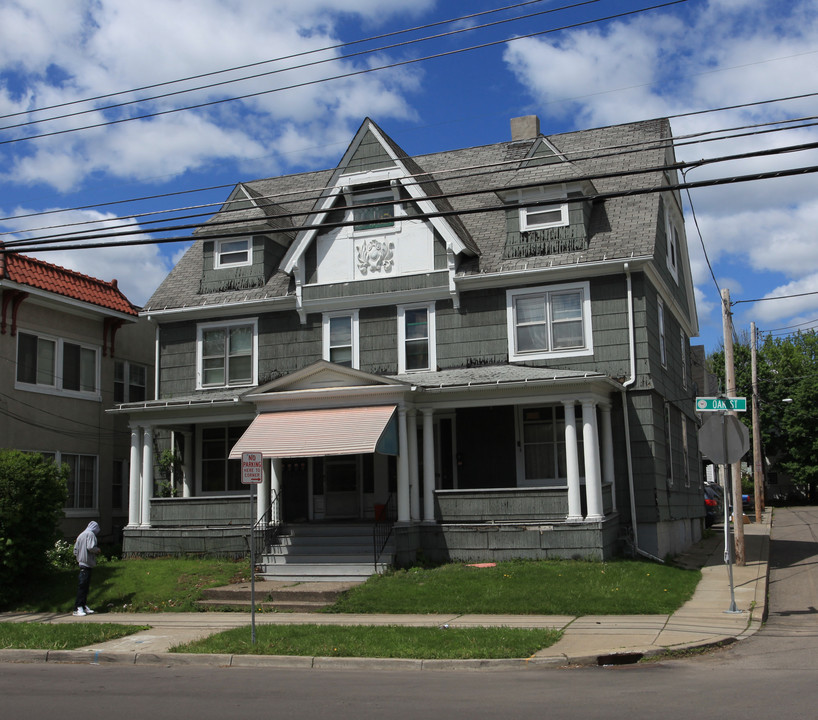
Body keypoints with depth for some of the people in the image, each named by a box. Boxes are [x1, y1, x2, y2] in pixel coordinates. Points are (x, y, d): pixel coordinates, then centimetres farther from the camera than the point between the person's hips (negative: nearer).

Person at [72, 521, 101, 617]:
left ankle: (83, 606, 17)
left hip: (81, 563, 9)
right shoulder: (90, 534, -8)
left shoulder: (81, 535, 18)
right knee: (82, 585, -9)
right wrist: (98, 550, -3)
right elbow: (90, 547, -20)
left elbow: (75, 550, 19)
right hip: (86, 563, -9)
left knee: (86, 585, 13)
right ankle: (77, 608, -9)